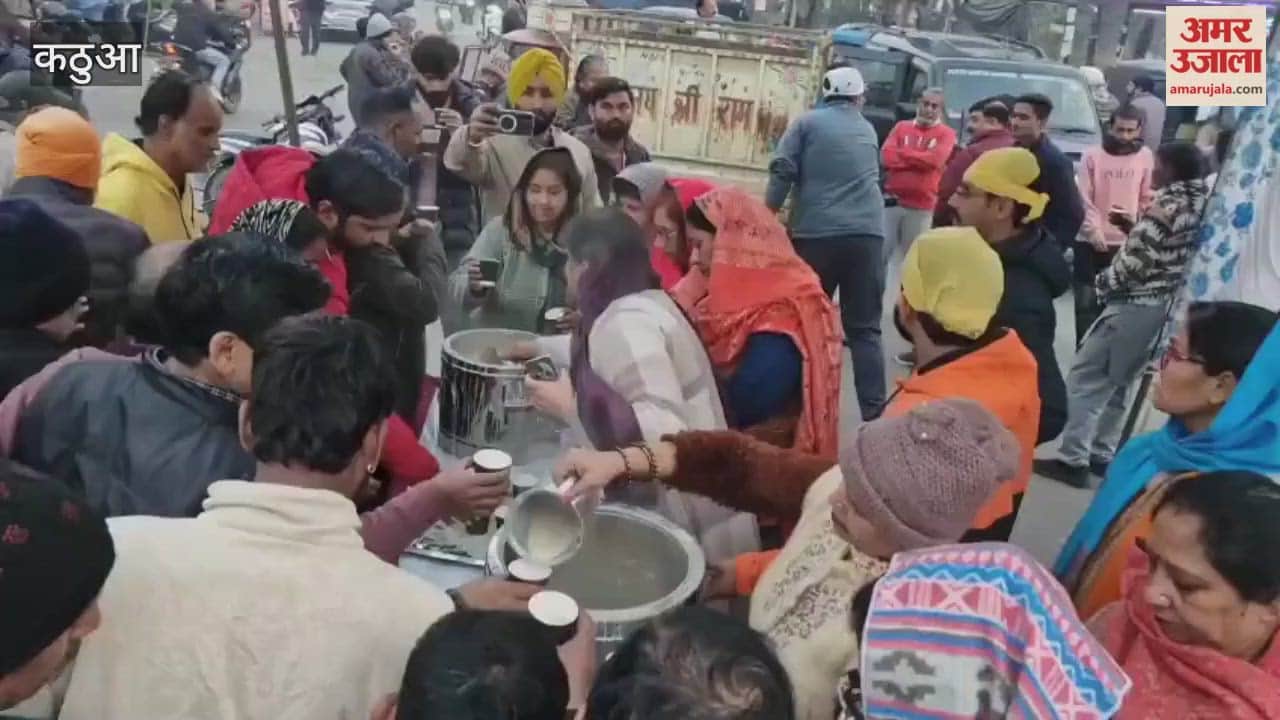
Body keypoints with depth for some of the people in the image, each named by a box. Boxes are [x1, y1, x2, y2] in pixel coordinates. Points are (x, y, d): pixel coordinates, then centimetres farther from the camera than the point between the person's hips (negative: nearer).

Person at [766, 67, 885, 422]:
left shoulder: (808, 122, 6)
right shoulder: (868, 130, 18)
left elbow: (783, 170, -3)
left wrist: (768, 214, 4)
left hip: (816, 233, -2)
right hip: (867, 234, 2)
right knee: (865, 329, 4)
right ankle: (874, 411, -2)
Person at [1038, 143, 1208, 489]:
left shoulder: (1167, 206, -17)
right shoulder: (1201, 204, 11)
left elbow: (1135, 263, -19)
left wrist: (1104, 283, -2)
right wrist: (1134, 229, 11)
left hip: (1137, 304, -9)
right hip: (1168, 306, 9)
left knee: (1085, 376, -4)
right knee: (1119, 381, 17)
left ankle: (1073, 460, -5)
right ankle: (1101, 455, 22)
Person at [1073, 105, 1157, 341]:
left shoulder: (1146, 157, 2)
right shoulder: (1092, 156, -4)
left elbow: (1148, 199, 7)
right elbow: (1083, 199, -6)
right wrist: (1093, 230, -16)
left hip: (1127, 242, 2)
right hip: (1091, 241, -2)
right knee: (1086, 300, 3)